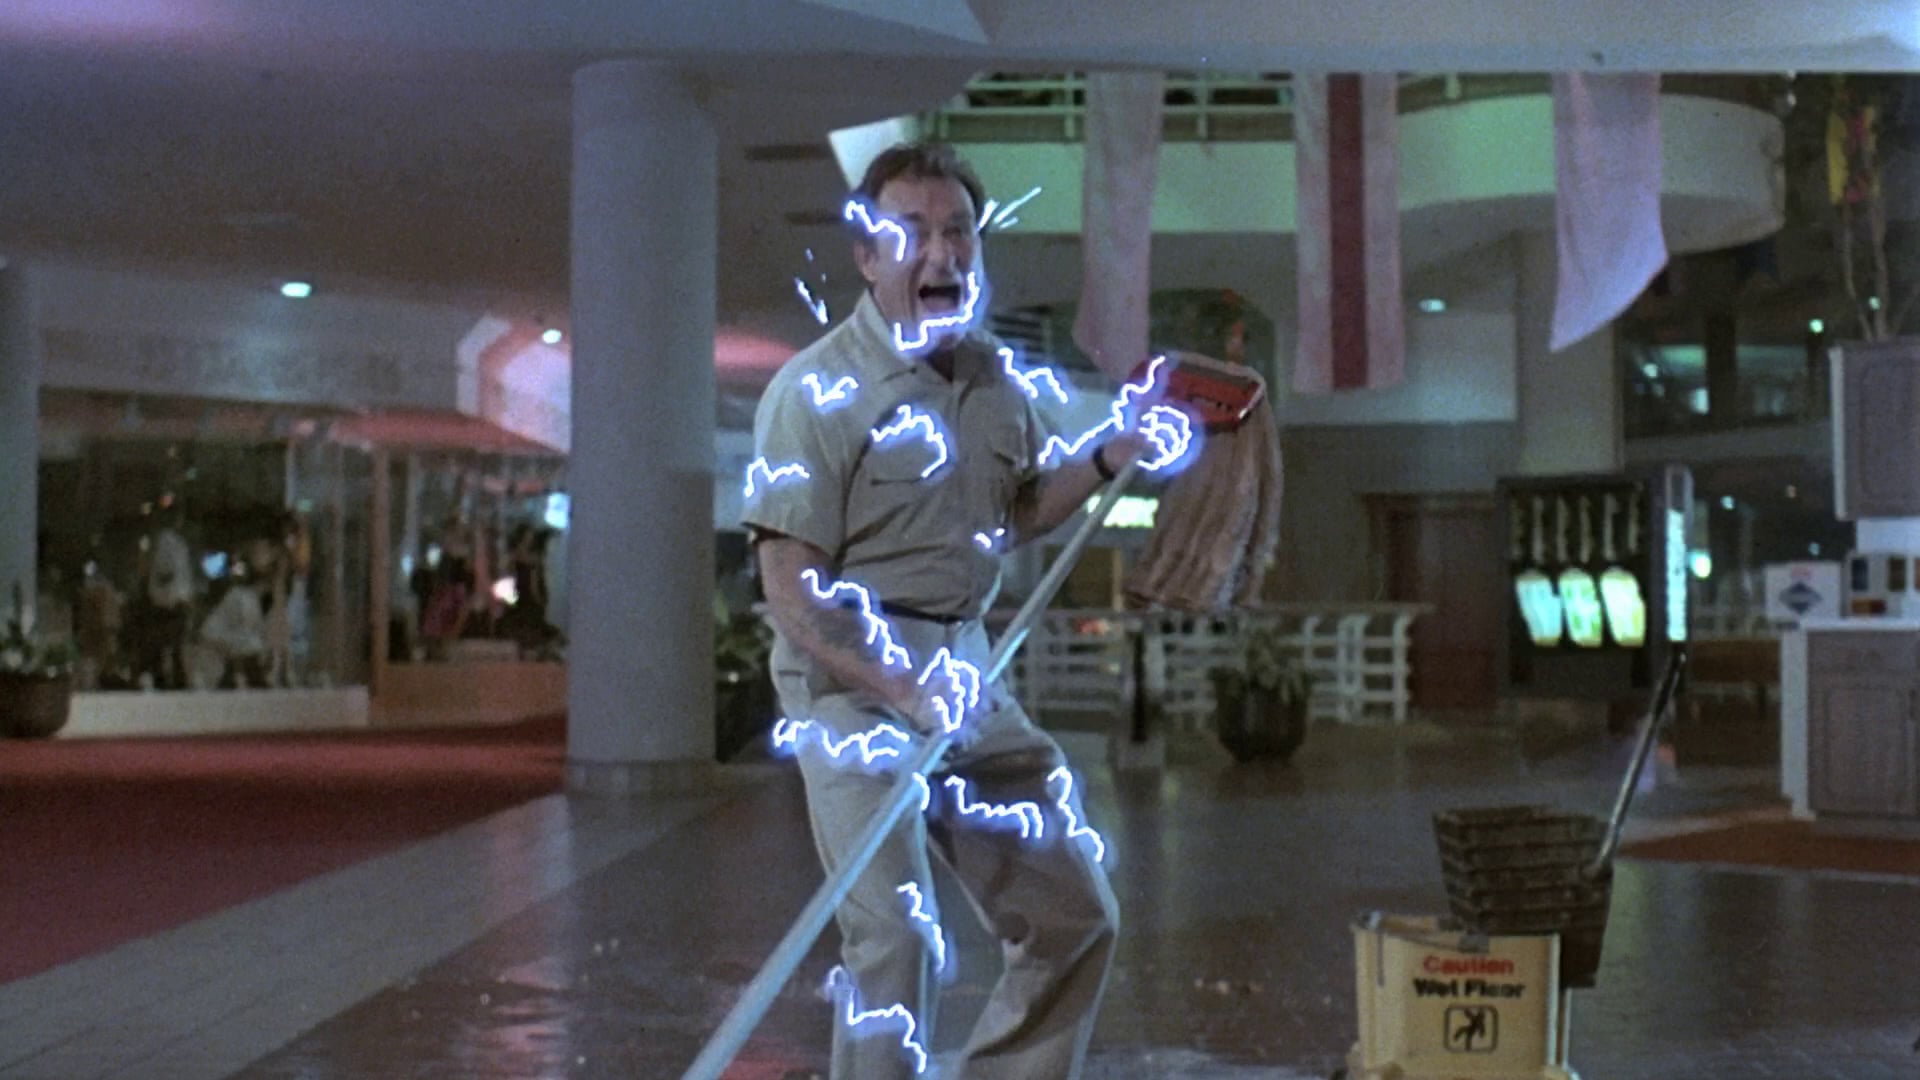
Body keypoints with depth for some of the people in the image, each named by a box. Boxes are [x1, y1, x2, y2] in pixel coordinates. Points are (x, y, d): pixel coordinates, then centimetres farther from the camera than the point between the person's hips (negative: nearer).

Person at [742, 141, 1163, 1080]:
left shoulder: (992, 377, 8)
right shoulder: (818, 391, -13)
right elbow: (793, 591, -16)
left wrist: (1105, 461, 7)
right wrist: (905, 691, -24)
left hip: (966, 671, 7)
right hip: (852, 678, -7)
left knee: (1073, 917, 10)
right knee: (895, 935, -14)